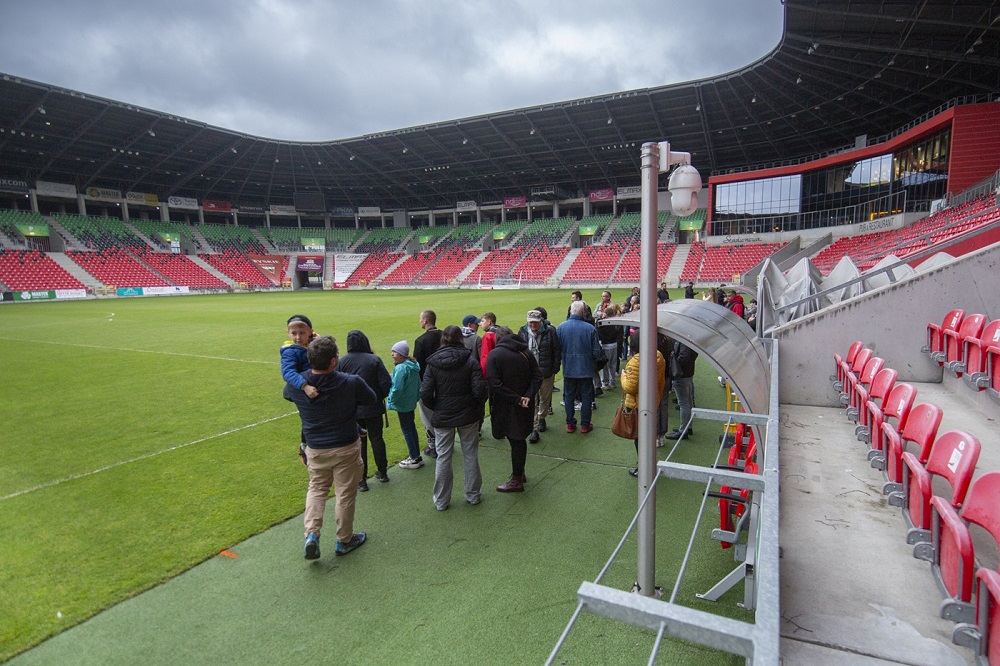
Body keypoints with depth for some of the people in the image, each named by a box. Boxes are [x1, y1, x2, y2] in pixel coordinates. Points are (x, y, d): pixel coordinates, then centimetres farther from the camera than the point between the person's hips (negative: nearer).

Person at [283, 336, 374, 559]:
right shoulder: (352, 383, -25)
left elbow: (286, 394, 11)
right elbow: (373, 400, -5)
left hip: (315, 449, 3)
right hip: (346, 448, -3)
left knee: (316, 489, 24)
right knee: (345, 493, 14)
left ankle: (311, 535, 11)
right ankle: (344, 540, 29)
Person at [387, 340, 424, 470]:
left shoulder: (401, 368, -24)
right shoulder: (413, 366, 4)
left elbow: (396, 388, -25)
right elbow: (418, 384, 11)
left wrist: (390, 402, -12)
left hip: (402, 404, -9)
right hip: (411, 402, 9)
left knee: (406, 431, 3)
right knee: (412, 428, 18)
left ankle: (414, 459, 12)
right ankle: (416, 456, 28)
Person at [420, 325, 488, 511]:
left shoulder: (433, 363, -8)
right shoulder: (470, 361, -10)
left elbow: (425, 393, -11)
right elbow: (479, 390, -15)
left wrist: (436, 408, 7)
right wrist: (477, 406, 4)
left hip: (442, 418, 0)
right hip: (468, 415, 0)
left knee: (443, 457, 11)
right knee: (470, 455, 15)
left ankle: (441, 501, 21)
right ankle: (473, 495, 27)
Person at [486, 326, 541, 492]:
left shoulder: (494, 354, -12)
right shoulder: (525, 352, 4)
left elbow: (494, 383, -21)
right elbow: (537, 377, -3)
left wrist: (516, 399, -18)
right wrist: (528, 396, -11)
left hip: (506, 406, -5)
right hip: (525, 406, 6)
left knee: (516, 441, 4)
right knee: (520, 439, 20)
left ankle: (516, 480, 16)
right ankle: (520, 473, 35)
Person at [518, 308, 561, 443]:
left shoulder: (549, 331, -9)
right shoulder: (523, 332, -3)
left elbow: (557, 351, -3)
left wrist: (555, 369, -4)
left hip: (546, 372, 0)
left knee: (545, 398, 17)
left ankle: (541, 418, 41)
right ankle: (534, 428, 5)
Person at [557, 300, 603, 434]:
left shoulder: (561, 327, -10)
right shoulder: (590, 328, -15)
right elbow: (596, 352, -9)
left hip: (568, 369, 2)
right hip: (586, 369, -2)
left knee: (569, 396, 15)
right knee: (586, 396, 12)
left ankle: (570, 424, 21)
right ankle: (585, 425, 18)